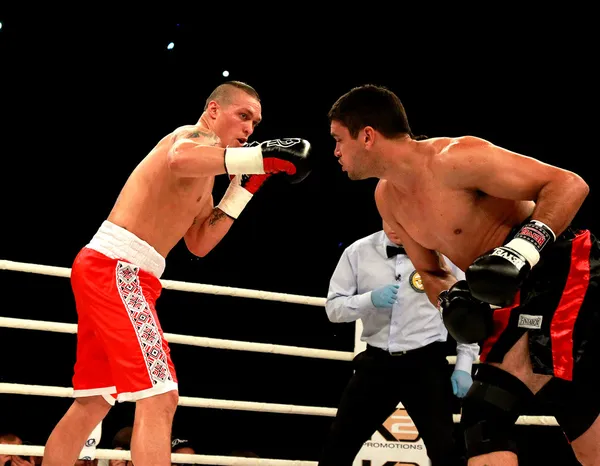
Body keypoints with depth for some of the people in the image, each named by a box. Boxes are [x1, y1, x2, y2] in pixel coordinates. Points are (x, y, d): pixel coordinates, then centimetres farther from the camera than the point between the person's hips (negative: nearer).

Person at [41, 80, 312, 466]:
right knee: (159, 398, -18)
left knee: (91, 404, 17)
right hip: (116, 267, -11)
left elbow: (198, 244, 19)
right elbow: (180, 160, -32)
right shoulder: (198, 137, -6)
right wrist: (260, 157, -34)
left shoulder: (205, 177, 24)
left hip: (106, 269, 11)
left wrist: (244, 186, 15)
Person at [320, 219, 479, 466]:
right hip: (376, 362, 3)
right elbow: (333, 307, 1)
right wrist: (370, 300, -19)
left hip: (426, 363, -3)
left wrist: (463, 366, -3)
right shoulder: (358, 252, -1)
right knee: (338, 445, 11)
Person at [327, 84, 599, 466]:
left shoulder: (453, 158, -20)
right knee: (485, 419, 5)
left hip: (565, 273, -9)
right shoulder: (387, 197, 8)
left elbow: (569, 184, -21)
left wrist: (524, 249, -33)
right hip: (517, 297, 9)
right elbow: (430, 271, 19)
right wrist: (452, 301, -3)